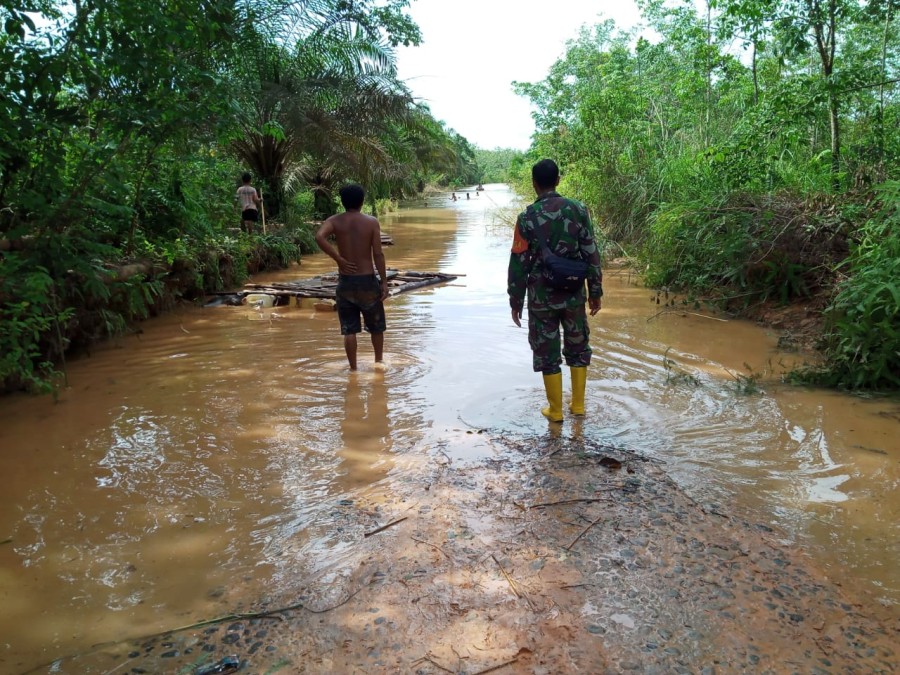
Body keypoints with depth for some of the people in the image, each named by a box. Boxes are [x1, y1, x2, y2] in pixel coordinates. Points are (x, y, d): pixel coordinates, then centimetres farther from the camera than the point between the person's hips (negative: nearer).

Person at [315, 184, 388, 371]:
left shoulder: (335, 221, -1)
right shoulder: (371, 222, -5)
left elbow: (319, 237, -21)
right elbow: (378, 254, -9)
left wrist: (339, 259, -14)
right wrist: (384, 281, -4)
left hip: (345, 281, 1)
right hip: (367, 280, -1)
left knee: (349, 329, 8)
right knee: (376, 326, 18)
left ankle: (353, 368, 11)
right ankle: (378, 361, 30)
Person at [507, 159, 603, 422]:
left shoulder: (526, 218, -11)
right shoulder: (578, 210, -4)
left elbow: (519, 264, -8)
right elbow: (591, 255, -1)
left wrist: (516, 301, 2)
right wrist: (595, 292, 9)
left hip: (541, 297, -3)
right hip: (574, 294, 3)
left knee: (547, 353, 9)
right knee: (578, 348, 18)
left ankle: (555, 411, 17)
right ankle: (578, 405, 26)